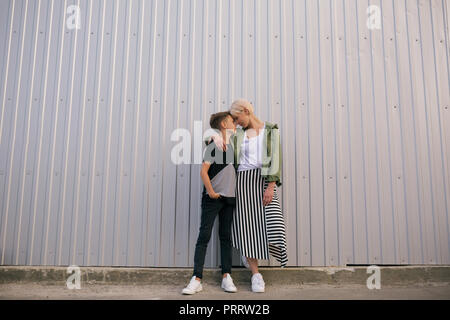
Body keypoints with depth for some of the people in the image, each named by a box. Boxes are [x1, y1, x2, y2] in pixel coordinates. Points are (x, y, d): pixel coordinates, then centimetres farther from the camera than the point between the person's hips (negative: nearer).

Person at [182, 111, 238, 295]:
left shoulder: (231, 146, 13)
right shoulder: (213, 147, -7)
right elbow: (203, 172, -13)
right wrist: (211, 192, -16)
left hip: (229, 198, 7)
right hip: (212, 198, -7)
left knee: (225, 237, 9)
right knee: (204, 236, -5)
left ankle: (226, 277, 15)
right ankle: (197, 279, -3)